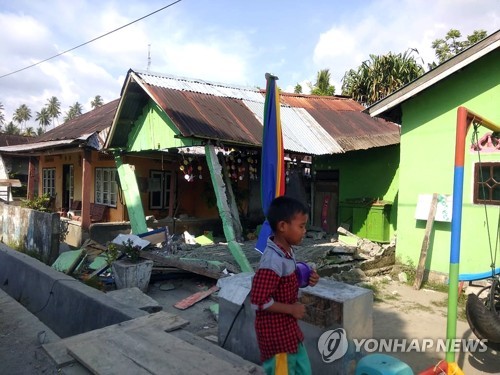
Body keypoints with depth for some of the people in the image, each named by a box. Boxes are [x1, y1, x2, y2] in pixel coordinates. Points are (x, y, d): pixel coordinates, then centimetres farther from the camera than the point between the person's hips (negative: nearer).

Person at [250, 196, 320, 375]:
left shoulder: (287, 251, -1)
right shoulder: (273, 261, -30)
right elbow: (258, 301, -28)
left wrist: (305, 280, -2)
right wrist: (292, 309, -19)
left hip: (288, 327, 9)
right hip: (275, 331, -9)